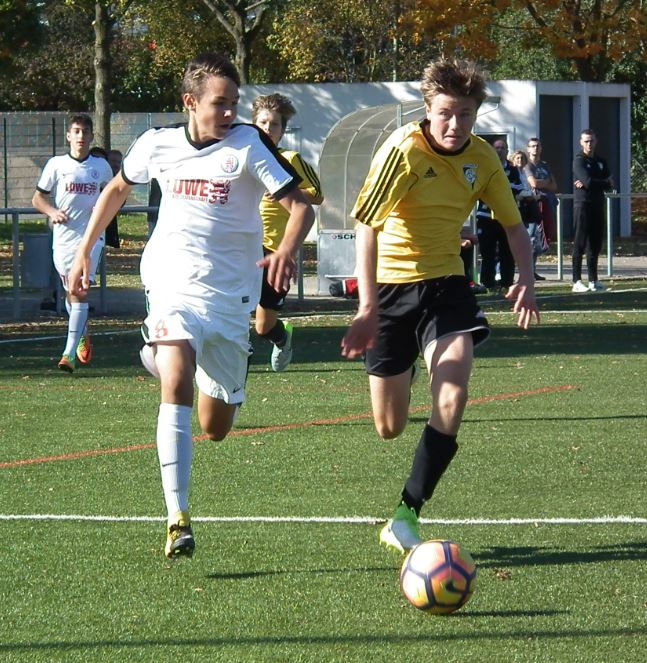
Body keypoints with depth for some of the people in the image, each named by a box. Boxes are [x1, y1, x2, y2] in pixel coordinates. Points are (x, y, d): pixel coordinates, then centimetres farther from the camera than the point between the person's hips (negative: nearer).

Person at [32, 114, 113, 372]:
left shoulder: (101, 166, 5)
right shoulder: (56, 165, 2)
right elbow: (37, 199, 7)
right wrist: (52, 212, -13)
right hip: (63, 237, 2)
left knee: (80, 291, -16)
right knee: (70, 293, 12)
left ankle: (69, 353, -21)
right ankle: (83, 336, 40)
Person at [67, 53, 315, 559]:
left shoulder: (248, 144, -7)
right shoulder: (158, 144, 1)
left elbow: (299, 205, -12)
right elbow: (118, 189, 21)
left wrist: (288, 250, -33)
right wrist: (84, 252, 20)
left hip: (230, 294, 1)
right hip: (173, 285, 0)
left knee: (215, 427, 10)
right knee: (177, 387, -27)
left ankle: (163, 357, 45)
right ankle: (178, 520, -30)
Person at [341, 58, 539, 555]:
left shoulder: (482, 158, -2)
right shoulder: (403, 150, -17)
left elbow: (512, 222, 11)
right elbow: (367, 225, -20)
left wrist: (526, 276, -8)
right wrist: (368, 305, -27)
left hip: (445, 283, 3)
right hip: (390, 285, -3)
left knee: (452, 396, -22)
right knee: (389, 428, 4)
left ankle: (408, 513, -13)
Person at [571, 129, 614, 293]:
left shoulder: (601, 161, 15)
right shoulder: (579, 160, -3)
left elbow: (609, 185, 4)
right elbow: (588, 181, -17)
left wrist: (588, 185, -9)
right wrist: (605, 182, -2)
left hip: (598, 205, 6)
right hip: (582, 204, -6)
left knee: (595, 244, 7)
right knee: (579, 244, -7)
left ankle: (593, 280, 12)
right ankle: (577, 281, -8)